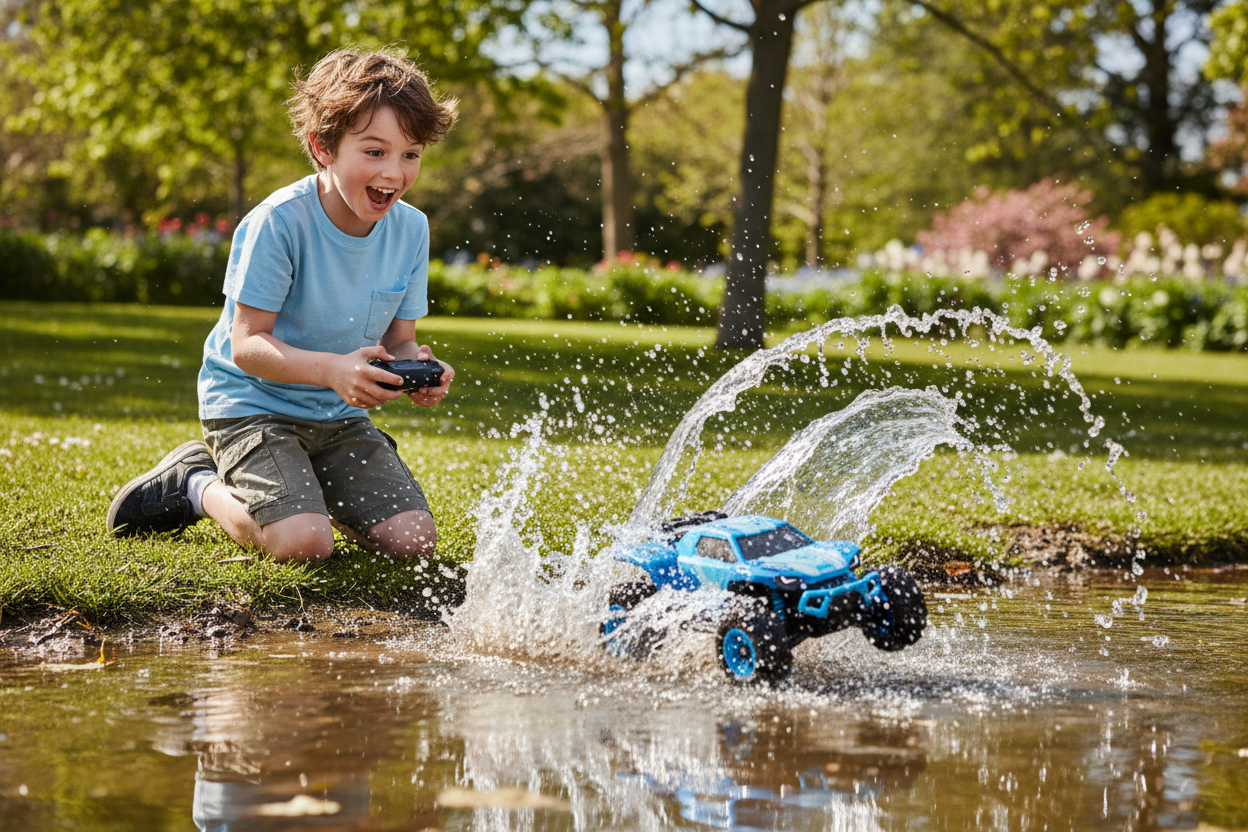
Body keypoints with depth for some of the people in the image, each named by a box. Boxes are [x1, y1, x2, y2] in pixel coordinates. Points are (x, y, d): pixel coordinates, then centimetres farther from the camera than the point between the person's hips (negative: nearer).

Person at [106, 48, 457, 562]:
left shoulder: (410, 230, -5)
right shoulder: (279, 222, -23)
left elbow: (398, 339, 4)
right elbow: (247, 345, -22)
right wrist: (332, 369, -38)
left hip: (338, 415, 6)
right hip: (252, 403, -6)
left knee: (412, 542, -10)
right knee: (304, 545, -26)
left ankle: (311, 490, 18)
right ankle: (198, 485, 4)